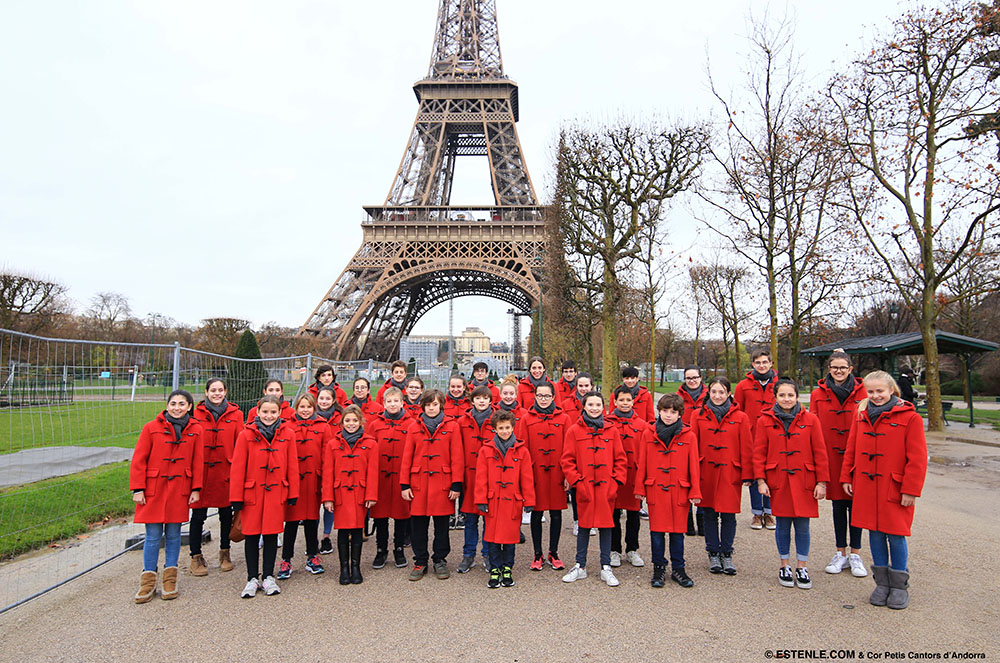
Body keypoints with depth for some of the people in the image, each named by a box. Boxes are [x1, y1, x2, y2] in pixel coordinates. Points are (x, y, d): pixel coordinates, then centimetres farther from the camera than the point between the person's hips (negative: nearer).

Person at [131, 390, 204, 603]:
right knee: (153, 536, 2)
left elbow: (198, 462, 5)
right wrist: (137, 489, -6)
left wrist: (196, 489, 2)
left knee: (173, 534, 9)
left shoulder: (195, 430, 3)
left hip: (180, 489, 1)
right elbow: (139, 460, -2)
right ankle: (148, 580, 16)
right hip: (154, 489, -1)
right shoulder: (151, 428, -3)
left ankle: (169, 578, 21)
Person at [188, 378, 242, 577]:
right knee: (198, 515, 4)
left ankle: (225, 553, 30)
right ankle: (196, 557, 20)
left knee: (226, 513, 12)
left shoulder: (235, 414, 2)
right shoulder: (196, 414, 0)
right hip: (201, 471, -1)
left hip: (226, 471, 1)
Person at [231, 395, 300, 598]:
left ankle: (268, 577, 22)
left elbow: (292, 466, 3)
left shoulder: (288, 434, 0)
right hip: (251, 492, -1)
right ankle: (252, 579, 20)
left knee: (272, 533, 8)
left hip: (276, 492, 1)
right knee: (251, 534, 7)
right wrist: (236, 497, -5)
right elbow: (238, 467, -3)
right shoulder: (246, 435, -4)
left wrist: (293, 493, 2)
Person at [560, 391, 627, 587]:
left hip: (607, 488, 1)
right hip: (584, 487, -1)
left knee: (606, 525, 8)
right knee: (584, 526, 9)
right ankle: (580, 566, 22)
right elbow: (567, 460, -1)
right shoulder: (574, 431, -1)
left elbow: (620, 459, 7)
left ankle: (606, 568, 20)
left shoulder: (611, 430, 5)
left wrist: (617, 481, -2)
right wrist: (576, 481, -8)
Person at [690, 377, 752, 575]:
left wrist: (746, 475, -1)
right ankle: (713, 554, 23)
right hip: (706, 472, 1)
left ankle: (726, 554, 21)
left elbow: (747, 448, 2)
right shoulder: (698, 416, 3)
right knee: (709, 514, 9)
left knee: (729, 515, 5)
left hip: (730, 473, -1)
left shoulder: (740, 417, 1)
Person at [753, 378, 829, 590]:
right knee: (783, 524, 8)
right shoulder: (765, 420, 0)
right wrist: (760, 480, -5)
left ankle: (802, 567, 22)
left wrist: (821, 482, -1)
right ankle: (784, 566, 24)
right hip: (778, 481, 0)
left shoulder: (810, 420, 0)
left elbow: (820, 453, 2)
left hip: (804, 482, 0)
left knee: (802, 525, 6)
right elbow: (759, 453, 1)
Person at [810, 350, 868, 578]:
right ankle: (841, 553, 22)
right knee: (838, 504, 10)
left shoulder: (860, 392, 1)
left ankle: (855, 555, 18)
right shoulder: (818, 394, 3)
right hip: (831, 456, 1)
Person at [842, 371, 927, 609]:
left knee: (896, 535, 3)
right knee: (875, 533, 11)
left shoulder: (909, 418, -7)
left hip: (894, 489, -4)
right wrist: (846, 478, 9)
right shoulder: (862, 417, 8)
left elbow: (917, 457, -9)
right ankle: (882, 583, 24)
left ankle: (899, 586, 19)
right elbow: (851, 450, 13)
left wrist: (911, 489, -12)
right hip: (865, 487, 4)